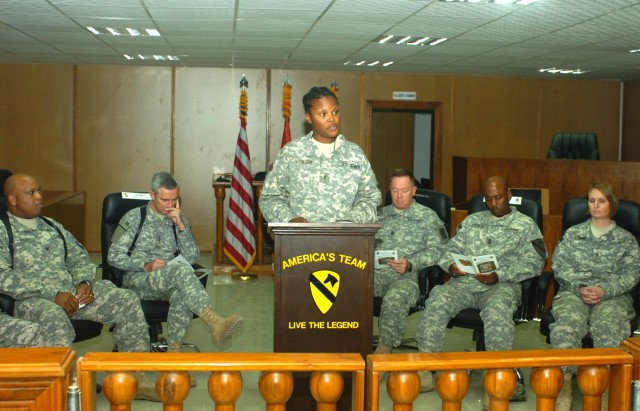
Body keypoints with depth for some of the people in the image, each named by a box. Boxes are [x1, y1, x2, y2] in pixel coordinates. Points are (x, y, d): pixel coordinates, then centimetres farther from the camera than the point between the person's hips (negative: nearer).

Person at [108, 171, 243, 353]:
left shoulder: (180, 220, 14)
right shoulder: (134, 217, 6)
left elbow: (192, 258, 4)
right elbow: (114, 256, 0)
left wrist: (181, 226, -7)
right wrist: (146, 265, -15)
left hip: (168, 282, 3)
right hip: (138, 281, -3)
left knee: (182, 292, -37)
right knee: (180, 269, -35)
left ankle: (174, 349, -39)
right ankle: (215, 322, -53)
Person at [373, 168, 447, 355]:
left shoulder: (427, 216, 11)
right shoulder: (381, 214, 25)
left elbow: (436, 250, 0)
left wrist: (410, 264, -16)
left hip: (408, 276, -3)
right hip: (376, 272, 3)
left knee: (395, 298, -38)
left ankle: (385, 348, -26)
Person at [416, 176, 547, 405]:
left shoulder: (525, 225, 13)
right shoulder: (471, 221, 27)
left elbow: (534, 263, 2)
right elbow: (451, 249, 23)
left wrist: (499, 276, -12)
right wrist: (451, 266, -2)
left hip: (501, 285, -3)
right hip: (464, 282, 3)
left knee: (497, 309, -38)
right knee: (437, 299, -28)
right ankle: (425, 370, -27)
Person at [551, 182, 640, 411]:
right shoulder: (572, 233, 21)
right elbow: (559, 265, 10)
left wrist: (604, 290, -12)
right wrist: (580, 287, -8)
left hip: (612, 295, -1)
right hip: (573, 292, 1)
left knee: (606, 326, -37)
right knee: (568, 323, -35)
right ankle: (564, 386, -35)